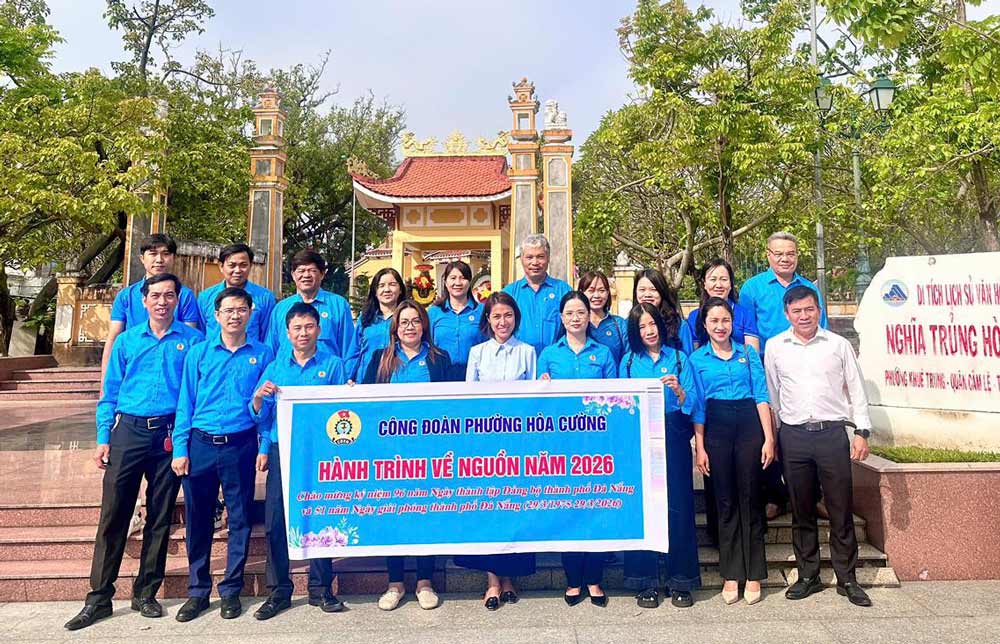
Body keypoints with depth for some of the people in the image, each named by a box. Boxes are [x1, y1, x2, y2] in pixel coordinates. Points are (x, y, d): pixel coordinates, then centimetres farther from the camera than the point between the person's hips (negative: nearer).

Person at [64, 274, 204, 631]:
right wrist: (103, 438, 2)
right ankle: (99, 597, 13)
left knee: (160, 518, 7)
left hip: (171, 436, -1)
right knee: (113, 515, 1)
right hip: (129, 431, 1)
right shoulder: (126, 341, 9)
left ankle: (146, 593, 21)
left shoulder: (193, 341, 2)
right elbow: (110, 394, 10)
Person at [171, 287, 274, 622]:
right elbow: (185, 403, 5)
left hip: (241, 446, -1)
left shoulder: (262, 354, 2)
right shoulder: (199, 353, 5)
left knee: (239, 519, 7)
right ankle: (198, 591, 24)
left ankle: (231, 590, 21)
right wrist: (180, 449, -1)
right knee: (197, 520, 9)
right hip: (200, 444, 1)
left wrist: (264, 447, -3)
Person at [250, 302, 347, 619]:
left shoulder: (333, 365, 6)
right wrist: (259, 397, -10)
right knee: (275, 520, 1)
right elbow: (260, 416, 9)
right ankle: (278, 590, 15)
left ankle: (321, 589, 16)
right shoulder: (275, 367, 13)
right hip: (282, 449, 2)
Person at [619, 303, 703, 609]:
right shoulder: (628, 361, 10)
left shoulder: (680, 358, 9)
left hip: (673, 439, 0)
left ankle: (680, 582, 14)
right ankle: (646, 583, 12)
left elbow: (694, 404, 0)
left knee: (678, 506, 1)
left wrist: (679, 392, -18)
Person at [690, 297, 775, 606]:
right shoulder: (696, 359, 7)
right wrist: (699, 447, -1)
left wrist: (769, 438, -4)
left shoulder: (748, 352, 8)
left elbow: (761, 395, 4)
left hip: (749, 425, 0)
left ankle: (754, 575, 15)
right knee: (725, 502, 6)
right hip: (716, 429, 0)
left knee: (750, 499, 4)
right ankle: (730, 575, 16)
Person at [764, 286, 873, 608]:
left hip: (833, 433, -1)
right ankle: (808, 576, 22)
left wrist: (862, 432, 0)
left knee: (841, 510, 5)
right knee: (802, 511, 9)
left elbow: (856, 389, 7)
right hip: (794, 436, 1)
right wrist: (772, 437, 7)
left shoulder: (838, 344, 4)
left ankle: (846, 579, 18)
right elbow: (772, 394, 9)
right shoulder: (775, 347, 5)